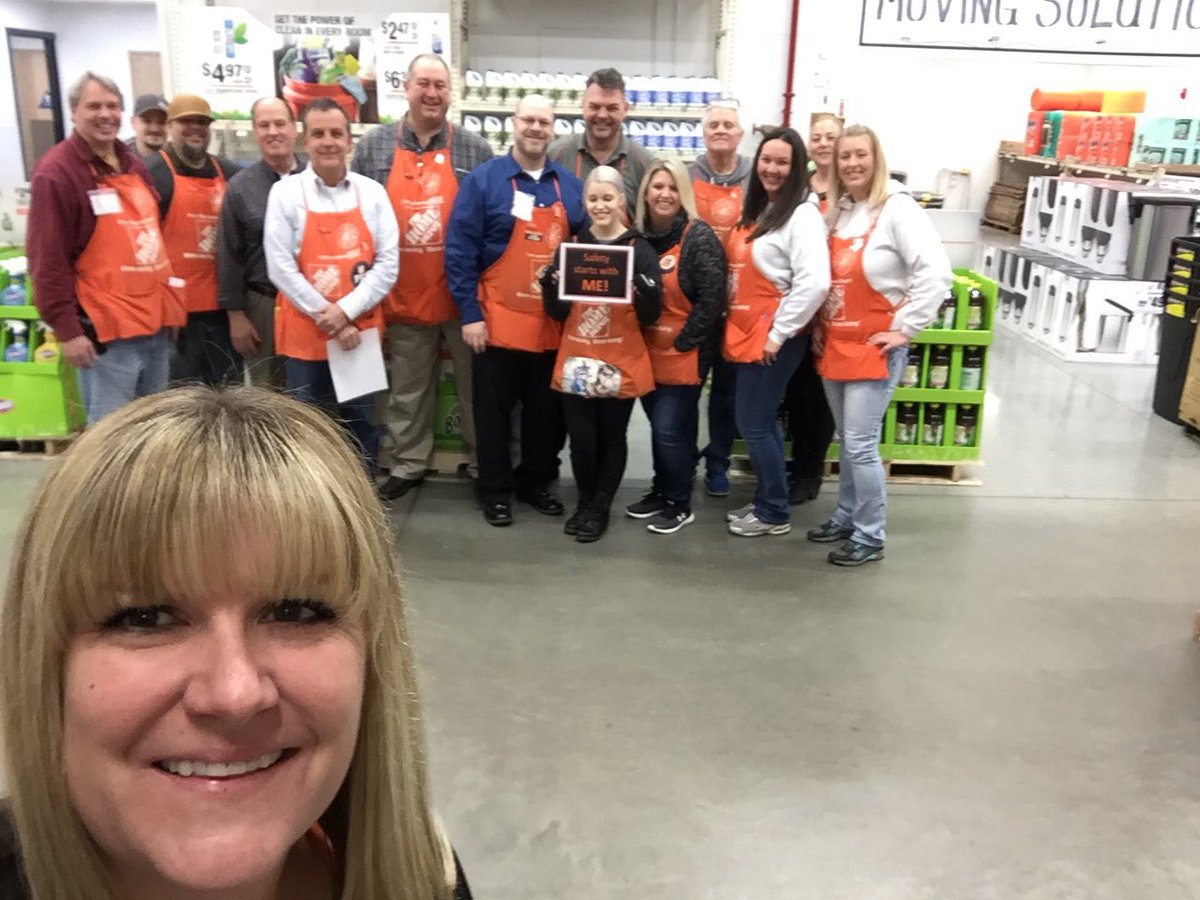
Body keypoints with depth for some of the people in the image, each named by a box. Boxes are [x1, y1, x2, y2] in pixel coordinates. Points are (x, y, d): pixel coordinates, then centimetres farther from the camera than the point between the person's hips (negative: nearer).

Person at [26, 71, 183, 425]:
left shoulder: (133, 164, 16)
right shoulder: (56, 171, -9)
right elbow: (48, 260, -14)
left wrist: (167, 302, 21)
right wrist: (67, 329, -18)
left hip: (155, 322, 8)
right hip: (106, 331, -8)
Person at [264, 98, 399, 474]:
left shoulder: (372, 193, 3)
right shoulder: (285, 192, -2)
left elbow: (387, 263, -2)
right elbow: (280, 268, -7)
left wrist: (346, 311, -12)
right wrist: (325, 316, -12)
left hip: (360, 333, 2)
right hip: (304, 336, -2)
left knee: (361, 425, 11)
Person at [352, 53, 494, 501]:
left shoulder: (474, 150, 2)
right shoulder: (373, 147, 3)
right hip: (404, 294, 1)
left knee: (476, 382, 9)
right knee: (407, 389, 12)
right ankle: (406, 464, 26)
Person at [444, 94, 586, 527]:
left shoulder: (571, 186, 8)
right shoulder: (483, 180, -4)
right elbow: (459, 251, -7)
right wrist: (468, 313, -12)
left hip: (555, 323, 4)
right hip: (499, 321, -4)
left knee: (547, 410, 13)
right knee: (494, 411, 6)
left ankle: (536, 482, 29)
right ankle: (495, 489, 20)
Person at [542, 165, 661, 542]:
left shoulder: (639, 249, -4)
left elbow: (650, 317, -6)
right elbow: (558, 313, 6)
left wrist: (645, 293, -26)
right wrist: (550, 287, -13)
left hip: (621, 363, -2)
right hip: (576, 360, 2)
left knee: (611, 437, 10)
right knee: (581, 438, 4)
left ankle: (601, 507, 26)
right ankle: (585, 502, 26)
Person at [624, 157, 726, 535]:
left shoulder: (699, 237, -14)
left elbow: (712, 298, -18)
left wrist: (684, 342, -15)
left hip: (685, 353, -6)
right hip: (648, 350, 6)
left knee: (671, 428, -2)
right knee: (658, 424, 16)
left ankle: (679, 504, 14)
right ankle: (661, 491, 31)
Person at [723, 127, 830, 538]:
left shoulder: (802, 215, -15)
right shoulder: (759, 210, 12)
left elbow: (814, 283, -25)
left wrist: (778, 333, -21)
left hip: (774, 338, -9)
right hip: (749, 333, 9)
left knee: (754, 426, -2)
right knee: (762, 424, 15)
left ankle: (774, 513, 11)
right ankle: (765, 502, 27)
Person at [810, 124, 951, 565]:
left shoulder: (897, 209, -13)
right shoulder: (838, 210, 9)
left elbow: (936, 273, -21)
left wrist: (905, 329, -18)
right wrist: (817, 325, 9)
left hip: (873, 347, -7)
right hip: (834, 343, 7)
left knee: (860, 443, -6)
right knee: (846, 440, 16)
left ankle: (870, 536, 7)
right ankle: (846, 516, 30)